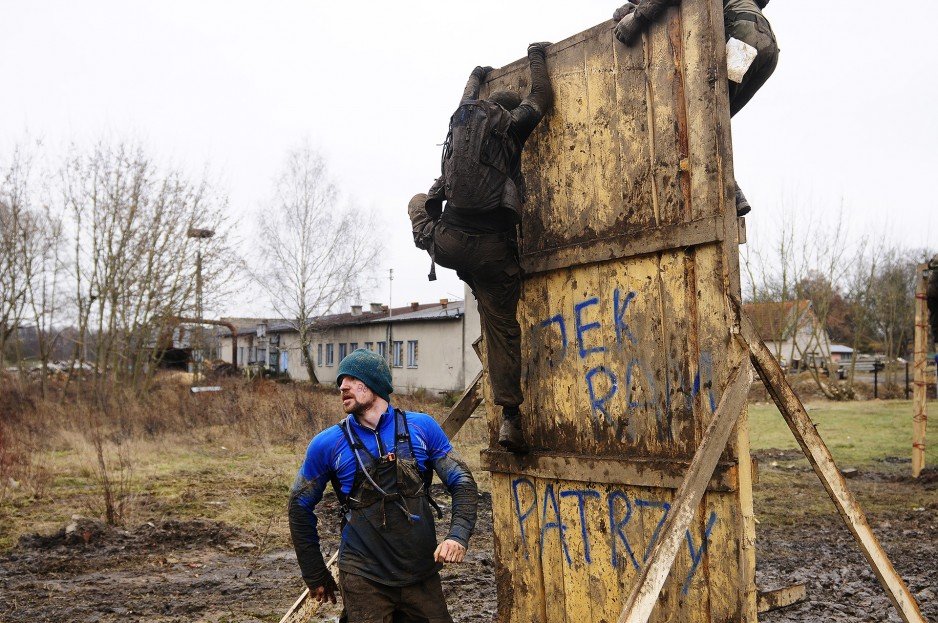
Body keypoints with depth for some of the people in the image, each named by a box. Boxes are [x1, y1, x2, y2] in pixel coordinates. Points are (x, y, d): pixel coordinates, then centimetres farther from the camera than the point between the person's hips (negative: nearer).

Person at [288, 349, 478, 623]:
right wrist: (315, 576, 10)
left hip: (422, 575, 2)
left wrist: (458, 536, -13)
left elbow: (463, 483, 4)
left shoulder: (422, 427, 0)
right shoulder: (328, 444, -3)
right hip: (364, 578, -1)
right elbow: (300, 507, 8)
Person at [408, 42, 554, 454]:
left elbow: (467, 102, 38)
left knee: (419, 202, 37)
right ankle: (509, 418, 1)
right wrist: (536, 58, 33)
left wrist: (476, 76, 56)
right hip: (494, 247, -3)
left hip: (448, 243, 3)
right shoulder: (512, 127, 2)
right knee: (502, 328, 5)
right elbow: (541, 98, 19)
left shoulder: (461, 121, 13)